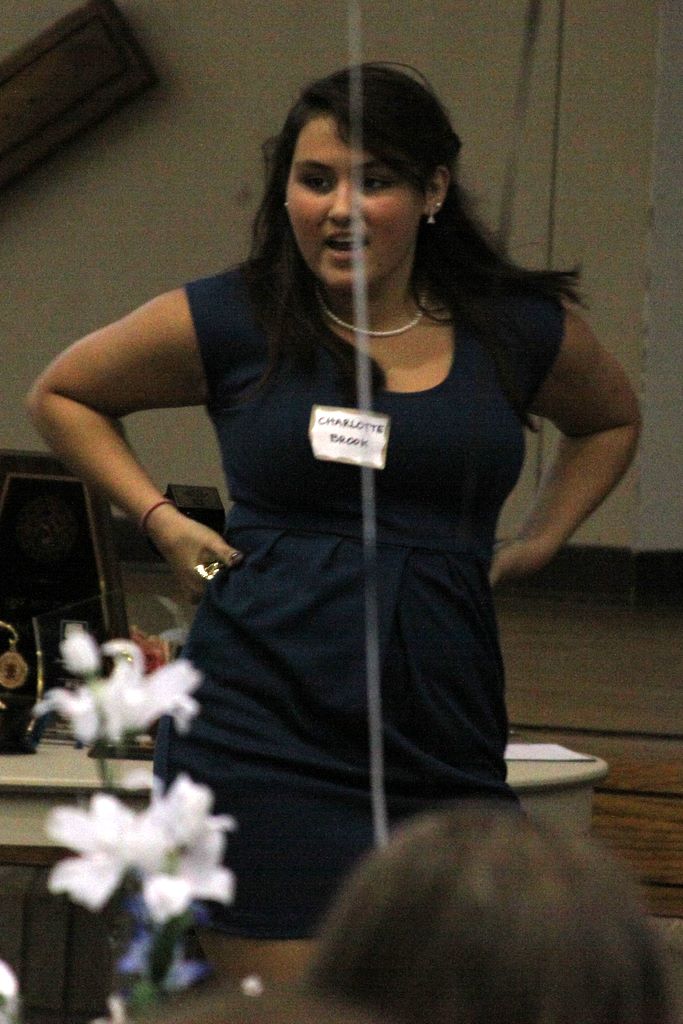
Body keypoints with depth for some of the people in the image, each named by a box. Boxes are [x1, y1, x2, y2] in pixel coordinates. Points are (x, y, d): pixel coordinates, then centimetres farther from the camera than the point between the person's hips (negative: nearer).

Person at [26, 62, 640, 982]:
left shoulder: (523, 329, 9)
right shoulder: (227, 322, 2)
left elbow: (610, 421, 32)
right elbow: (62, 396, 19)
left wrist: (539, 542, 17)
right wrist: (162, 520, 7)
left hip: (443, 732, 3)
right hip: (263, 726, -3)